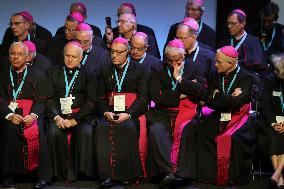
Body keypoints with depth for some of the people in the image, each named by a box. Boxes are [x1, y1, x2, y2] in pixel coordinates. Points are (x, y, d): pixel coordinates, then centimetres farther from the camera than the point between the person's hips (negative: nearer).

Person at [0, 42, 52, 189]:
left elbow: (41, 101, 2)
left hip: (32, 115, -1)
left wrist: (33, 115, -19)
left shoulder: (38, 76, 12)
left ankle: (43, 177, -27)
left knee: (37, 131, -32)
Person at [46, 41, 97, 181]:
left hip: (82, 116, -1)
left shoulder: (89, 73, 9)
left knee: (85, 133, -31)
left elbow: (91, 100, -2)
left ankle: (83, 171, -17)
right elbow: (49, 98, 7)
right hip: (59, 114, 1)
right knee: (54, 133, -29)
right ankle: (61, 173, -17)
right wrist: (57, 117, -11)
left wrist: (75, 119, -12)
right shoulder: (54, 72, 16)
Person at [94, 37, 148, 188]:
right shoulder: (105, 71, 19)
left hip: (131, 113, -2)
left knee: (127, 128, -36)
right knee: (102, 128, -31)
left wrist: (127, 114, -16)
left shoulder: (139, 70, 9)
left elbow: (143, 98, 0)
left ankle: (127, 174, -28)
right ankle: (107, 175, -30)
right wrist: (106, 112, -8)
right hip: (110, 112, 3)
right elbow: (100, 97, 14)